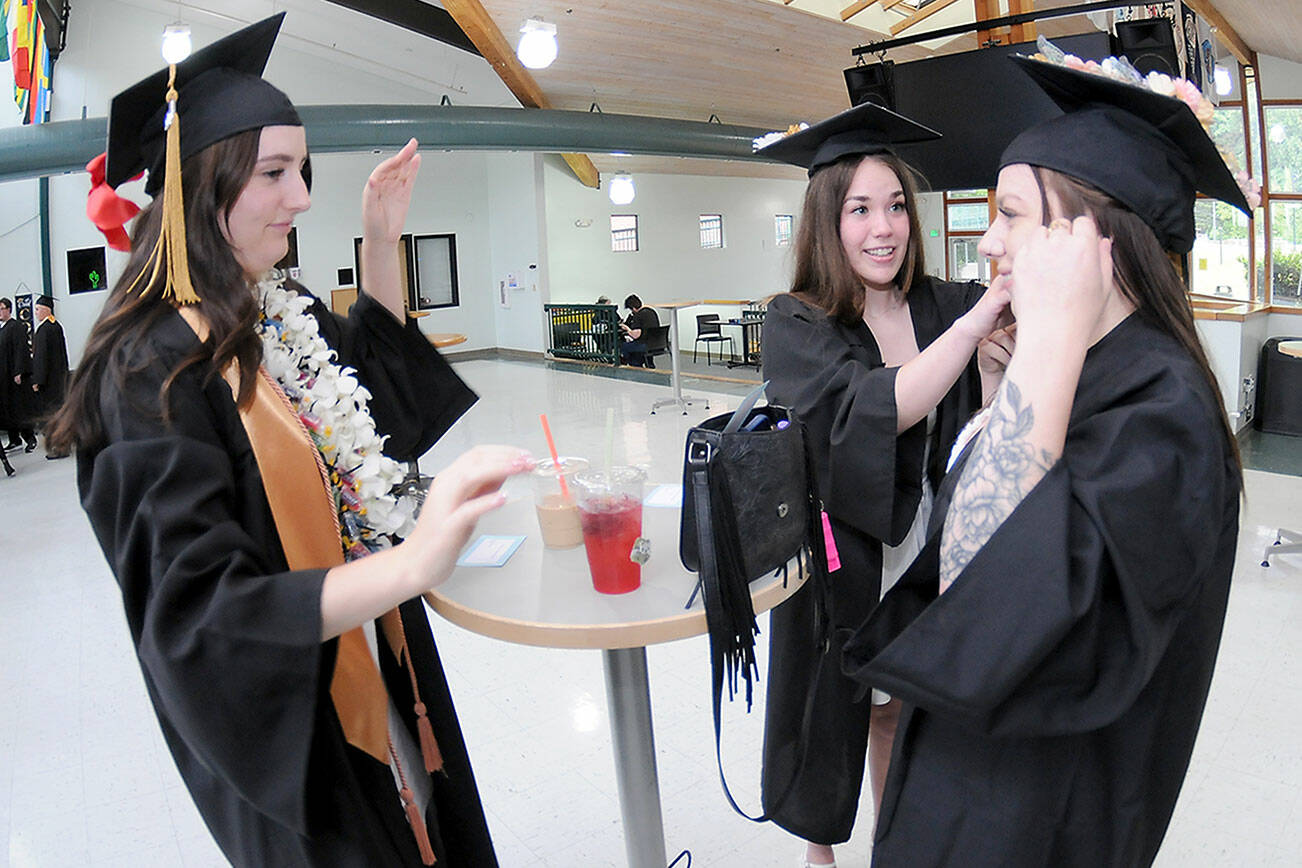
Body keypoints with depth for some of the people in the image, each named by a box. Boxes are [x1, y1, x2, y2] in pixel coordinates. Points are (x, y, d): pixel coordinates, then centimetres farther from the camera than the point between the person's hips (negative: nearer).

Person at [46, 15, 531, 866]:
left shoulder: (284, 313, -2)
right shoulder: (154, 369, -25)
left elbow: (380, 387, 17)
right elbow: (197, 609, -31)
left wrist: (383, 240, 4)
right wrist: (412, 564, -46)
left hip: (372, 674, 8)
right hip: (288, 726, -7)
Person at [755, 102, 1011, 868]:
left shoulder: (939, 306, -4)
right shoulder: (795, 325, -17)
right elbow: (873, 408, -33)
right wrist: (985, 312, -40)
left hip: (924, 551, 4)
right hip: (840, 560, -3)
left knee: (897, 708, 22)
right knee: (833, 710, 16)